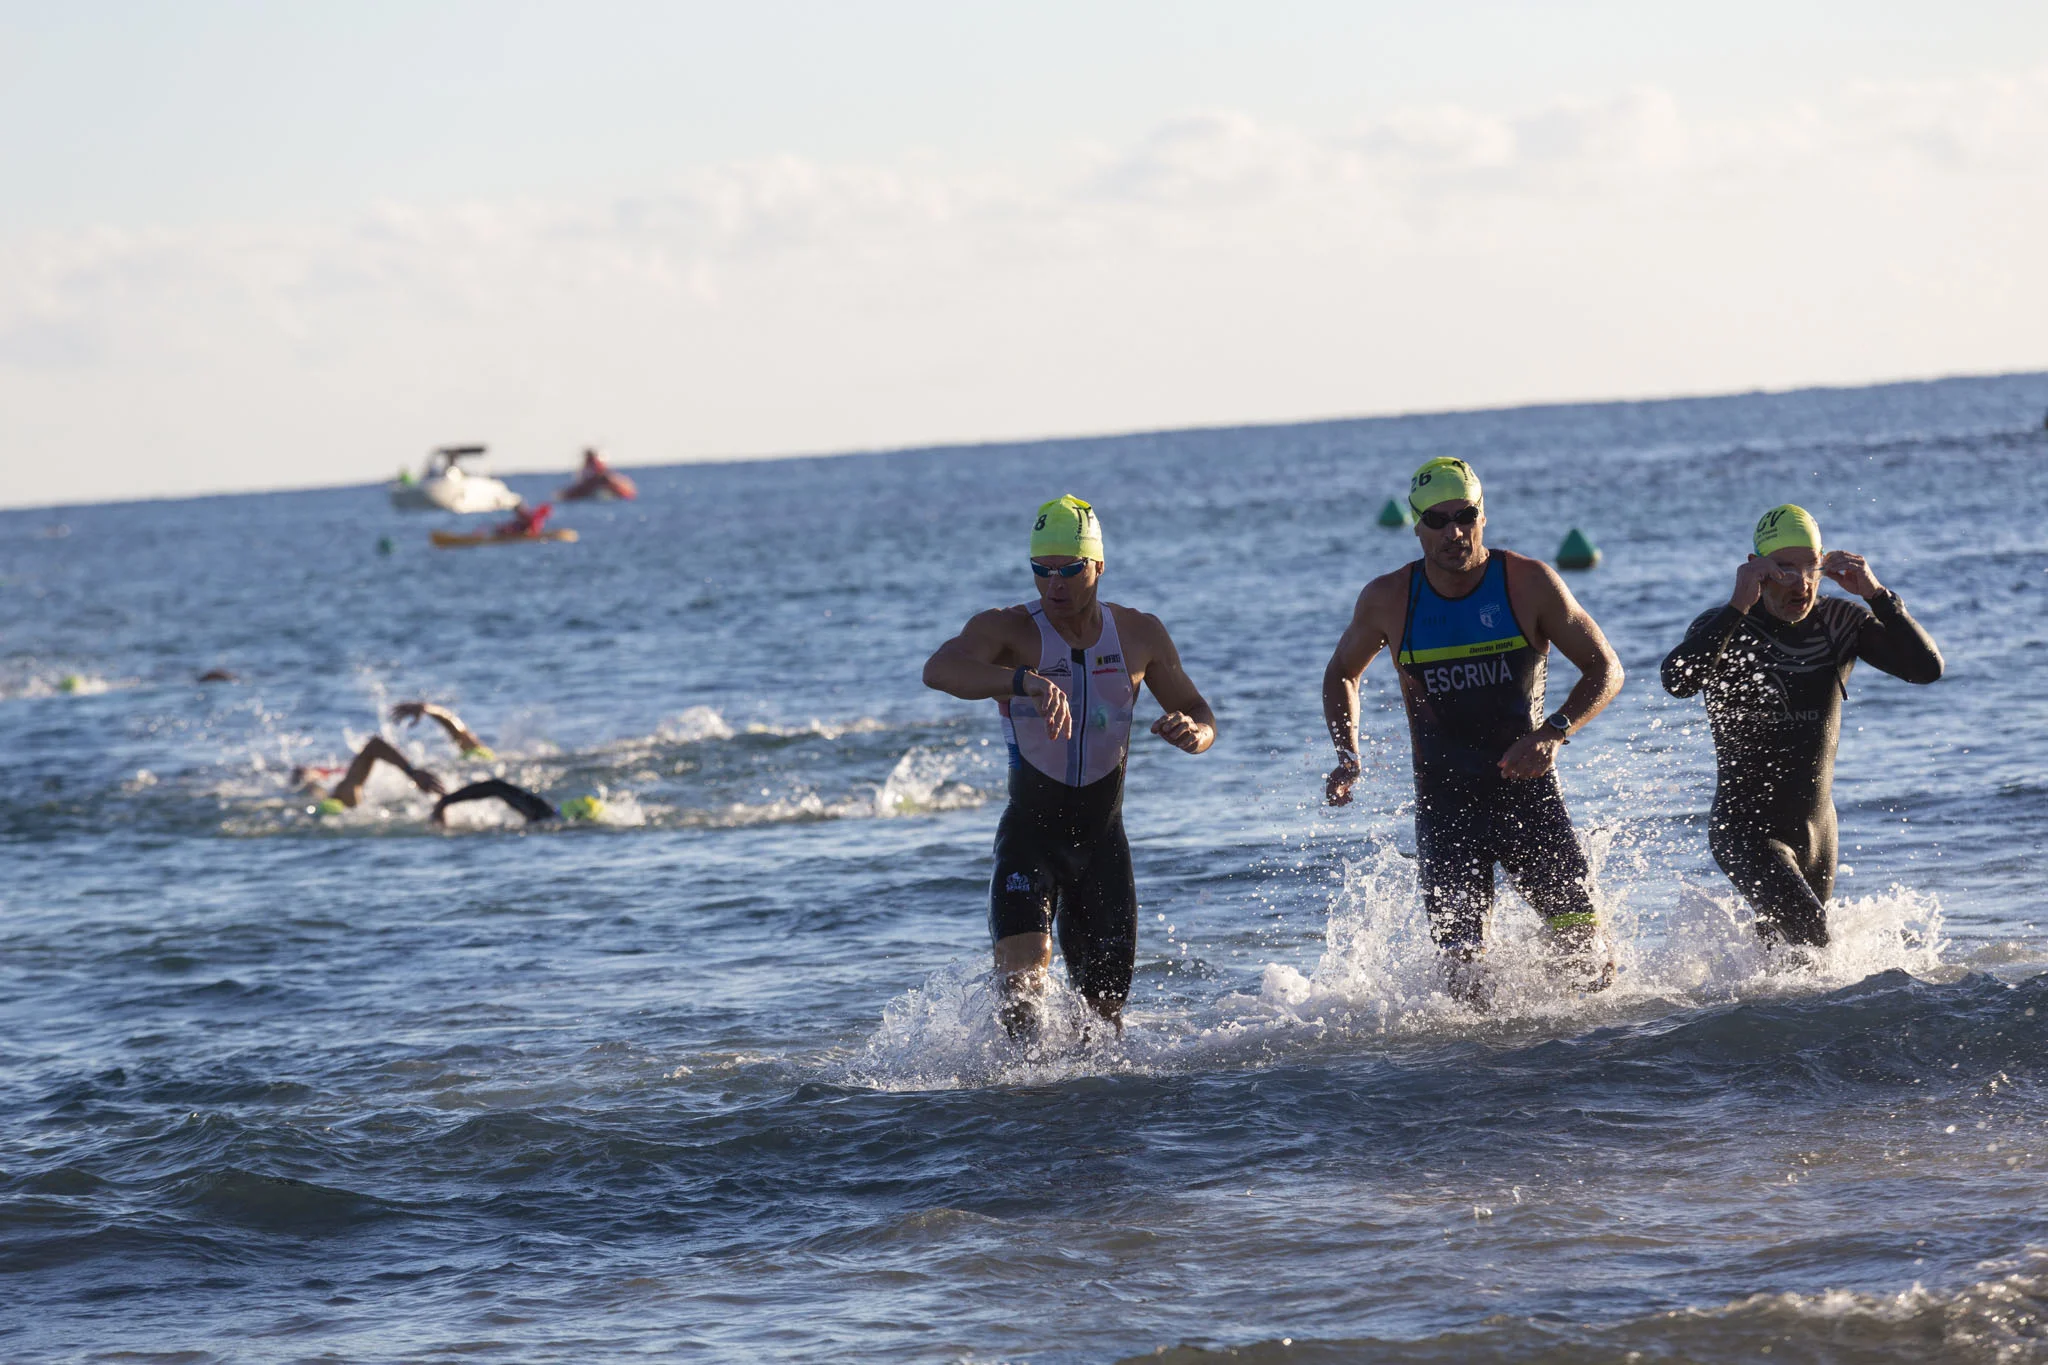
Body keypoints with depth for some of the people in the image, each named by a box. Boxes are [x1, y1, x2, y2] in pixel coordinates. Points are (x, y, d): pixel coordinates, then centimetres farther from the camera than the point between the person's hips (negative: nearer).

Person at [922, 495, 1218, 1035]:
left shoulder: (1139, 634, 0)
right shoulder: (1008, 630, -12)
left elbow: (1199, 714, 10)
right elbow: (939, 669, -32)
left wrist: (1192, 732, -17)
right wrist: (1024, 680, -50)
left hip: (1104, 841, 3)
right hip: (1030, 833, -3)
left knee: (1105, 1004, 6)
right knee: (1024, 963, -27)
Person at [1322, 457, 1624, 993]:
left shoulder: (1530, 582, -8)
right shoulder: (1387, 600, -3)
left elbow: (1605, 669, -2)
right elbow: (1341, 675, 16)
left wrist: (1554, 733, -19)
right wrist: (1349, 758, -1)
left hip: (1529, 793, -1)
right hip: (1444, 804, 1)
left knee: (1587, 964, -5)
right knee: (1465, 979, -8)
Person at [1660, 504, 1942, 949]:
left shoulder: (1841, 622, -2)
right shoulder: (1723, 628, -13)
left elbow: (1927, 668, -11)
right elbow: (1678, 681, -34)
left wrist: (1876, 595, -22)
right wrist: (1738, 606, -37)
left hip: (1817, 831, 5)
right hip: (1746, 830, -5)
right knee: (1807, 929, -29)